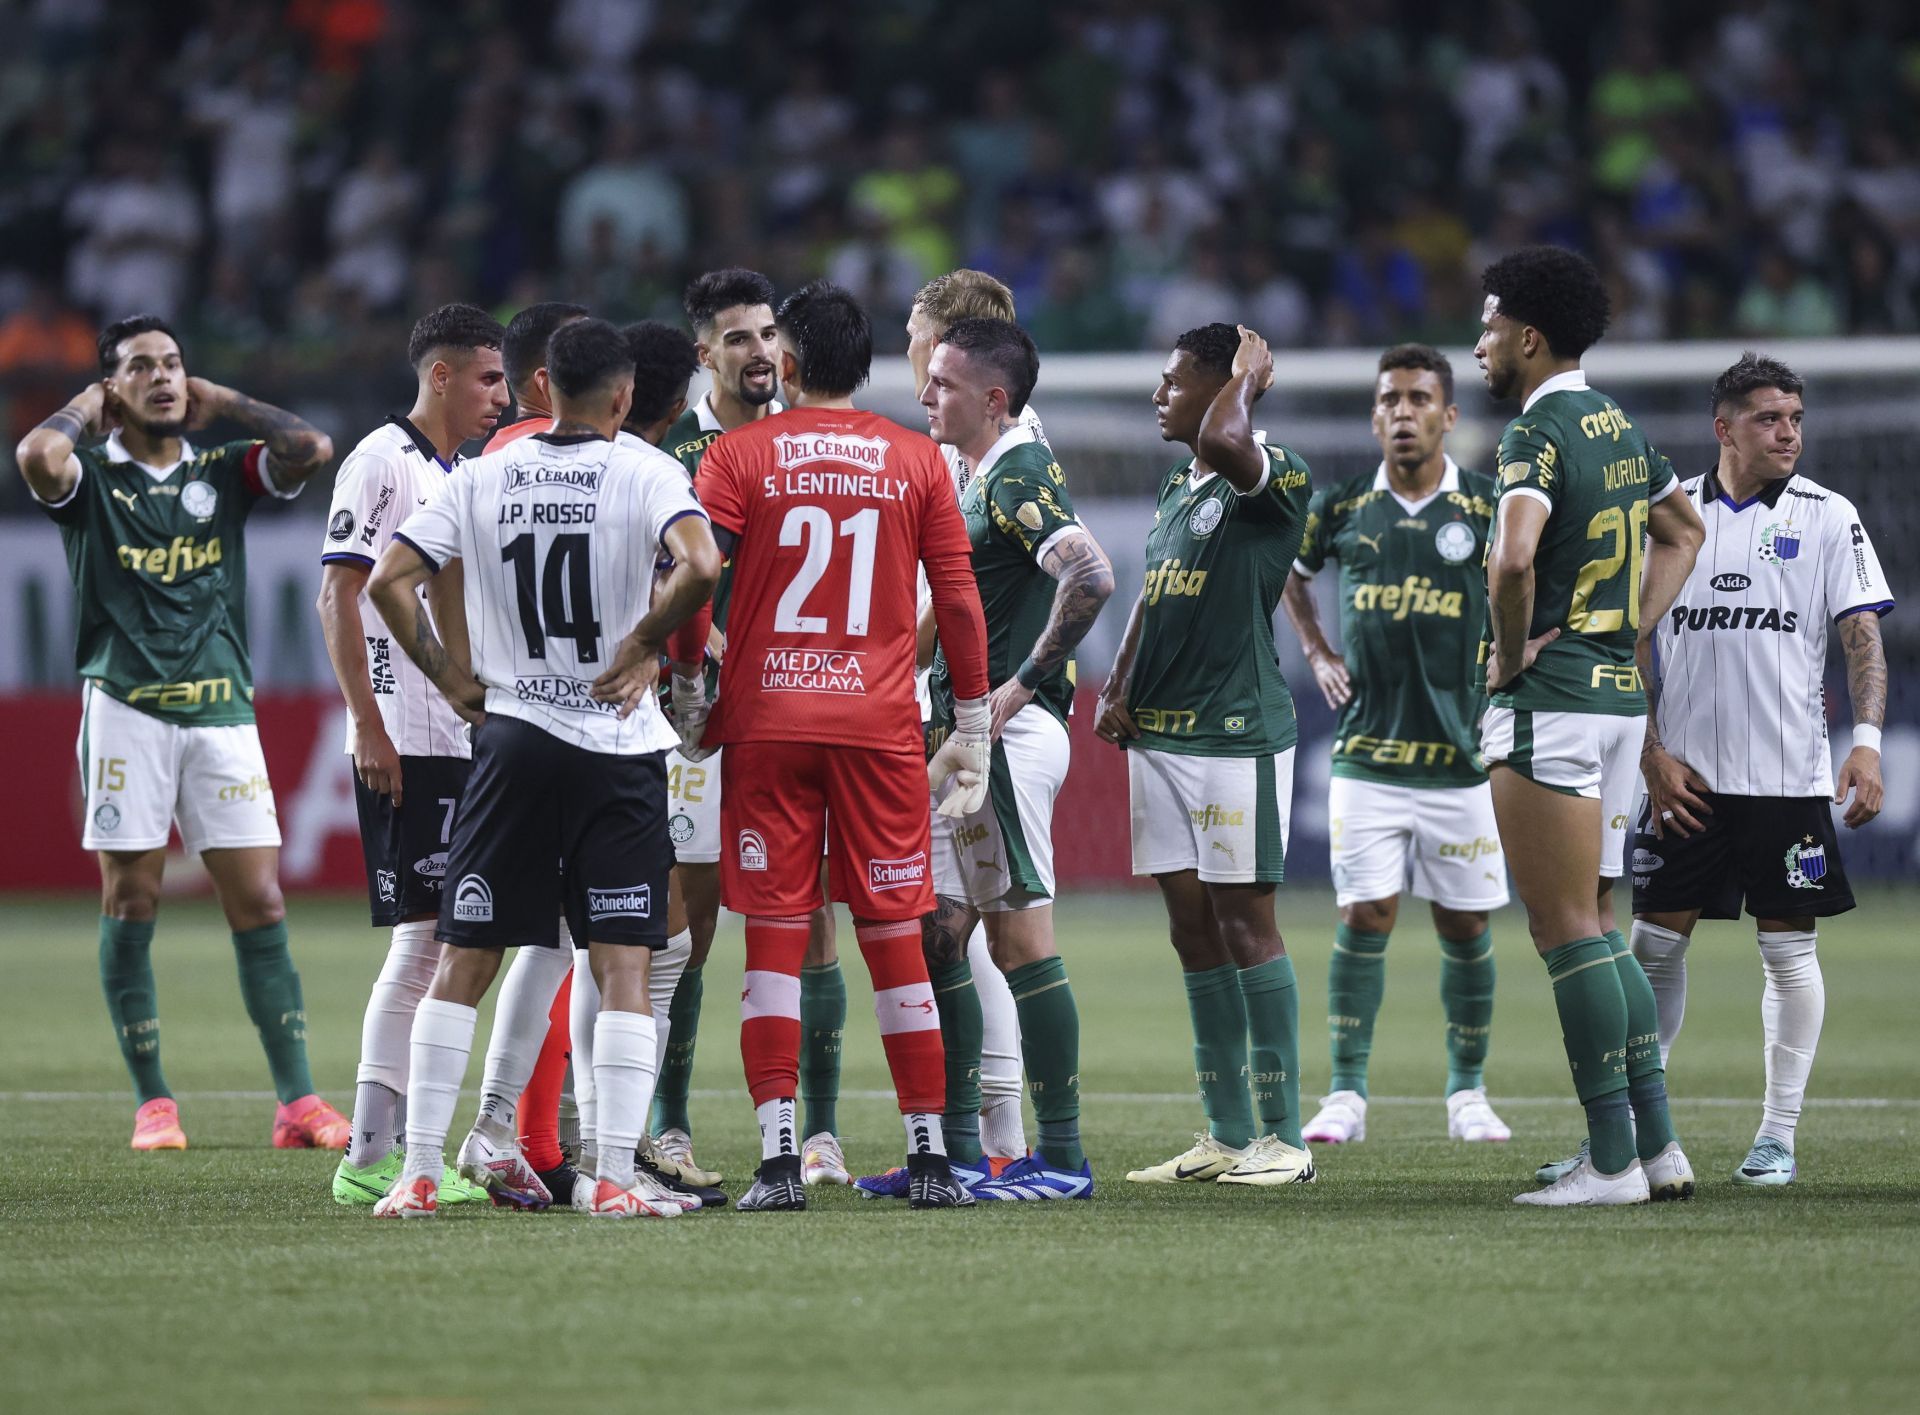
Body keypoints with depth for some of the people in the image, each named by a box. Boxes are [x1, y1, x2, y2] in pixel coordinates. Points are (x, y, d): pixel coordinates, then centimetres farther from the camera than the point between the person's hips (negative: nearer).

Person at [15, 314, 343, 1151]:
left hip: (222, 707, 2)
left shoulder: (224, 472, 13)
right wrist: (88, 407, 0)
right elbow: (36, 456, -19)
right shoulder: (90, 479, 4)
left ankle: (298, 1102, -3)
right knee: (129, 906, -1)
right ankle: (152, 1103, 5)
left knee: (259, 903, -2)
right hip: (127, 708, -2)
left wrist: (222, 405, 7)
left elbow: (312, 448, -3)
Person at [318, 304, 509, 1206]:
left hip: (461, 741, 9)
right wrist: (370, 728, -18)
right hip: (405, 746, -9)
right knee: (421, 939, -10)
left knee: (437, 943, 8)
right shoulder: (382, 463, -8)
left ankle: (387, 1151, 12)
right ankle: (370, 1158, -8)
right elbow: (338, 599, -13)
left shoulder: (459, 477, 19)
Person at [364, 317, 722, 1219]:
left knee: (462, 962, 7)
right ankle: (614, 1178, -7)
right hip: (619, 749, -2)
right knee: (623, 966, 0)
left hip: (514, 739, 3)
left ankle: (419, 1173, 4)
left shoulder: (482, 478, 4)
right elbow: (699, 567, -23)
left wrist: (448, 678, 8)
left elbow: (389, 580, -2)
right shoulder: (643, 475, -6)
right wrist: (644, 642, -8)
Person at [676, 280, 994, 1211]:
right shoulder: (916, 461, 5)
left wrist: (688, 694, 5)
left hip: (766, 722, -1)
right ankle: (928, 1157, 6)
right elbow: (959, 601, 5)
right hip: (881, 722, 1)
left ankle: (778, 1157, -7)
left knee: (774, 939, 0)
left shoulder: (738, 455, 0)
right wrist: (972, 729, 12)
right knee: (895, 939, 6)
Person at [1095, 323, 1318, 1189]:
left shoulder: (1275, 478, -10)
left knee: (1244, 923, -7)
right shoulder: (1175, 490, 17)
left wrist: (1247, 374, -14)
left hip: (1237, 735, -9)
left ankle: (1282, 1136, -3)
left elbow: (1222, 443, -32)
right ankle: (1226, 1134, 14)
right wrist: (1119, 689, 9)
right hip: (1159, 735, 9)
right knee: (1193, 932, 9)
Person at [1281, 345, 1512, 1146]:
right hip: (1367, 755, 0)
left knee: (1465, 928, 5)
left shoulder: (1487, 507, -2)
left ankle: (1467, 1094, 17)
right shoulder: (1340, 508, 4)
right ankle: (1346, 1096, -1)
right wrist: (1316, 653, 13)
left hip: (1461, 757, 0)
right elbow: (1290, 574, 23)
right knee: (1363, 919, -6)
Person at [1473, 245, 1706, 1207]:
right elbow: (1682, 534, 30)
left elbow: (1513, 558, -31)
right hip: (1620, 693, 9)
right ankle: (1657, 1145, 12)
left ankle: (1613, 1161, -6)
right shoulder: (1623, 430, 14)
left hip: (1548, 698, -9)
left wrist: (1511, 654, -15)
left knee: (1565, 928, -5)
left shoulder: (1538, 433, -15)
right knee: (1595, 924, 14)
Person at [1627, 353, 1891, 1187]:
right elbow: (1637, 639, 8)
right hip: (1685, 776, 1)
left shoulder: (1827, 517, 1)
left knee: (1789, 950, 1)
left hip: (1790, 775, -1)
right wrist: (1652, 755, -1)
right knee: (1654, 942, 1)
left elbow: (1863, 639, -1)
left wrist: (1867, 741, -14)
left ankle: (1778, 1138, 8)